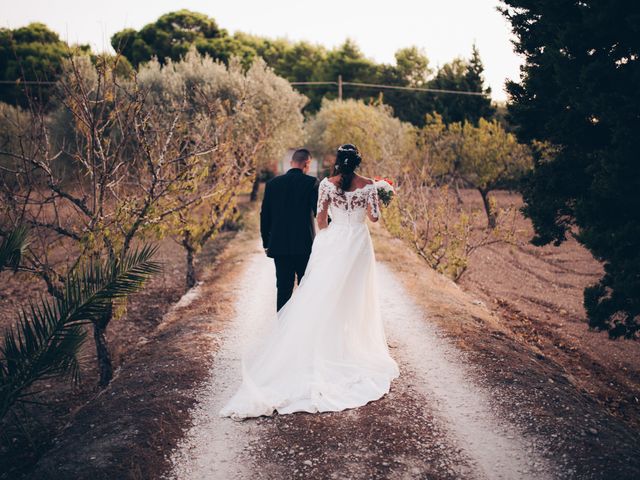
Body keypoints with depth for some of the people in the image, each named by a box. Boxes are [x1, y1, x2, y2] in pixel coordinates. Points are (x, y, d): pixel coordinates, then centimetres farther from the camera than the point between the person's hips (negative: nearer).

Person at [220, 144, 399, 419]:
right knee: (357, 299, 9)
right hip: (359, 244, 1)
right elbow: (374, 217, -1)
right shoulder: (368, 185, -4)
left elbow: (321, 218, -4)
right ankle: (357, 352, 16)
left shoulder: (327, 184, -4)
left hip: (333, 243, 0)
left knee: (326, 298, 5)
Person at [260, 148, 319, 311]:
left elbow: (264, 215, 6)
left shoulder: (272, 183, 5)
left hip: (279, 246, 3)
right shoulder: (312, 182, -6)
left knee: (283, 290, 7)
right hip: (305, 246, -3)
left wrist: (266, 243, 13)